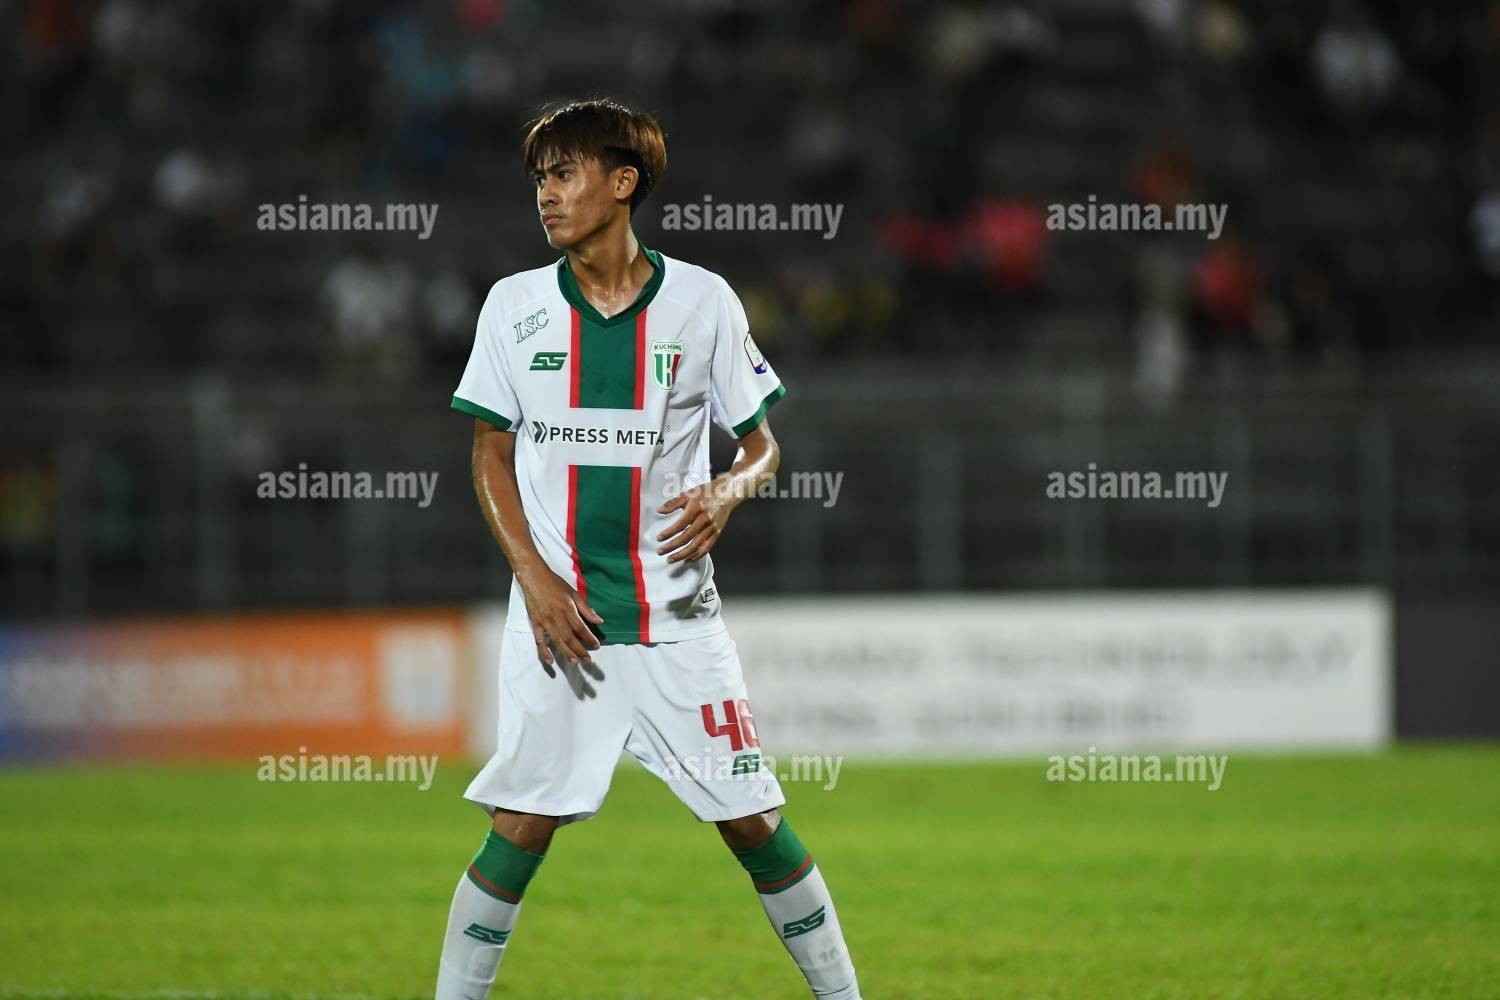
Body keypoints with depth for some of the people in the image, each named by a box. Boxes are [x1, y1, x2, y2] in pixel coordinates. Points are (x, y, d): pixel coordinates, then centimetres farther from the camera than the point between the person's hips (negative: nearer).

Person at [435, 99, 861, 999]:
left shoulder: (703, 301, -1)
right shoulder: (515, 305, 2)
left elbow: (762, 444, 6)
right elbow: (491, 453, 8)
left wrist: (727, 491, -17)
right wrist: (533, 576, -5)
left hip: (676, 616, 0)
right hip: (556, 615, 0)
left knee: (753, 819, 0)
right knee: (521, 828, -4)